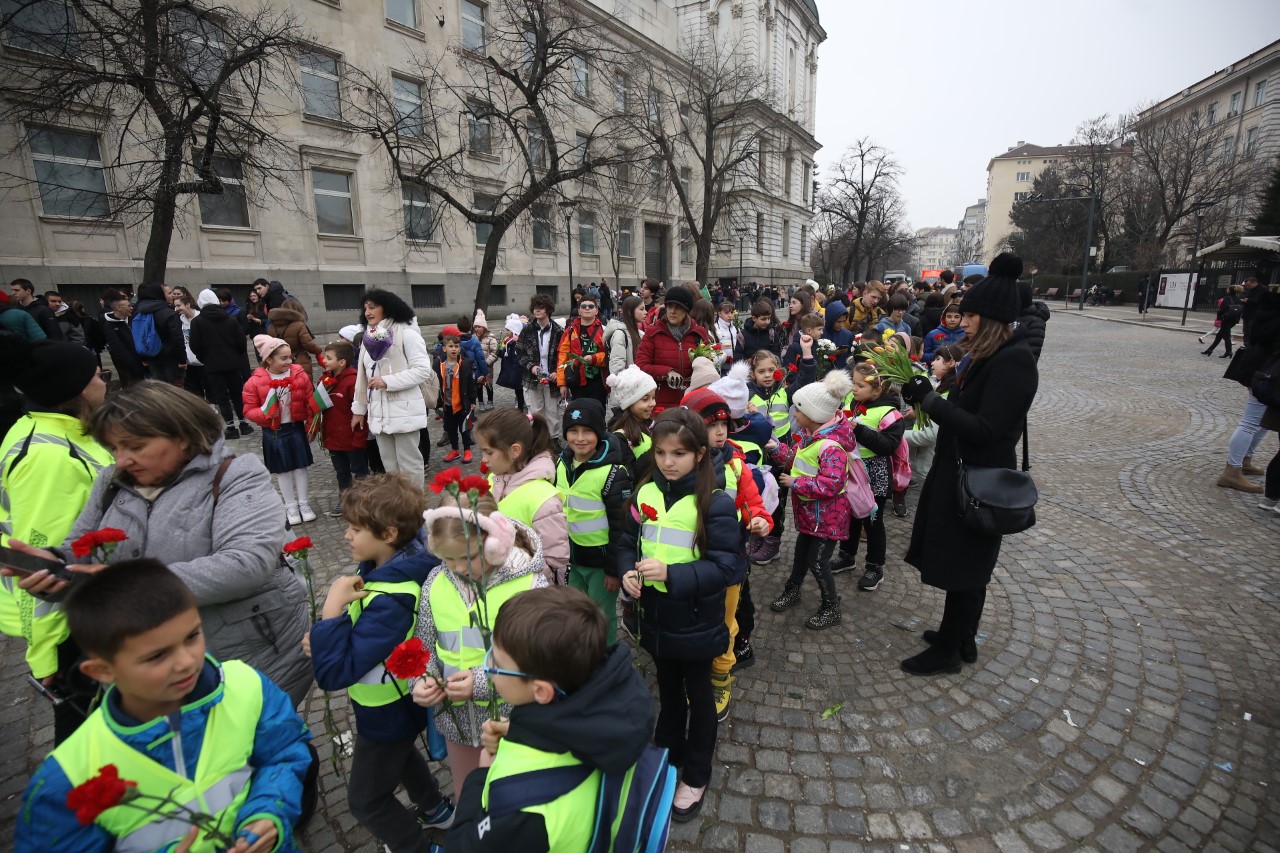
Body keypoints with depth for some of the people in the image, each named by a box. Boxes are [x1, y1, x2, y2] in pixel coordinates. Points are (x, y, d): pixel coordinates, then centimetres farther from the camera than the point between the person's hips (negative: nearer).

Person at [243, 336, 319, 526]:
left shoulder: (299, 375, -6)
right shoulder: (255, 381, -12)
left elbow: (310, 402, 0)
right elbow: (249, 410, -6)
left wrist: (312, 426, -1)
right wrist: (264, 413, -27)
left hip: (297, 428, 1)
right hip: (273, 432, -1)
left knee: (301, 466, 9)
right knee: (282, 470, 10)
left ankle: (304, 503, 24)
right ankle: (291, 506, 24)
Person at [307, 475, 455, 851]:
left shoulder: (391, 601, -39)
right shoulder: (387, 565, -12)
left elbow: (334, 673, -37)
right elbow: (362, 626, 6)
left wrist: (331, 608, -36)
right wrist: (323, 634, -11)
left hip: (386, 712, -9)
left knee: (367, 800, 17)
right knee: (399, 754, 34)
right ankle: (436, 810, 58)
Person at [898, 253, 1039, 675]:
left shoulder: (1013, 361, -20)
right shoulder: (985, 356, 9)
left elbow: (986, 430, -25)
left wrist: (930, 400, -23)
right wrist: (925, 397, 0)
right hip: (961, 470, 9)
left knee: (962, 567, 5)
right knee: (965, 565, 20)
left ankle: (948, 650, 22)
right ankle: (961, 637, 37)